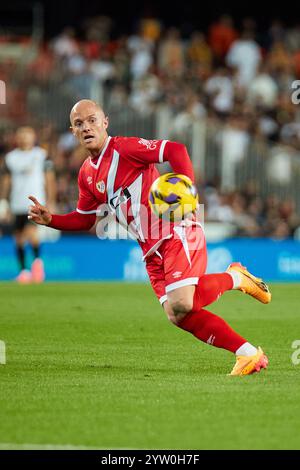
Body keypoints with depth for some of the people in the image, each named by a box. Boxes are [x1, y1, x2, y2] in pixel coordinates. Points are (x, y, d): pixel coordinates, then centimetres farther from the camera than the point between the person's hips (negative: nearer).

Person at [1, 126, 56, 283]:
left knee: (31, 231, -22)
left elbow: (49, 179, 4)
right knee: (19, 237, 4)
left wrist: (50, 202, 0)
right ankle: (23, 270, 13)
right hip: (17, 204, 3)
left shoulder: (41, 155, 2)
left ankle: (37, 260, -5)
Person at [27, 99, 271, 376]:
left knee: (180, 304, -25)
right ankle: (248, 353, 1)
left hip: (176, 232, -7)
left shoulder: (124, 148, -10)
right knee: (178, 317, -5)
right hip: (152, 249, 7)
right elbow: (84, 219, 23)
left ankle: (235, 278, 2)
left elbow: (175, 150, -18)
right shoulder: (86, 174, 14)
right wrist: (49, 219, 8)